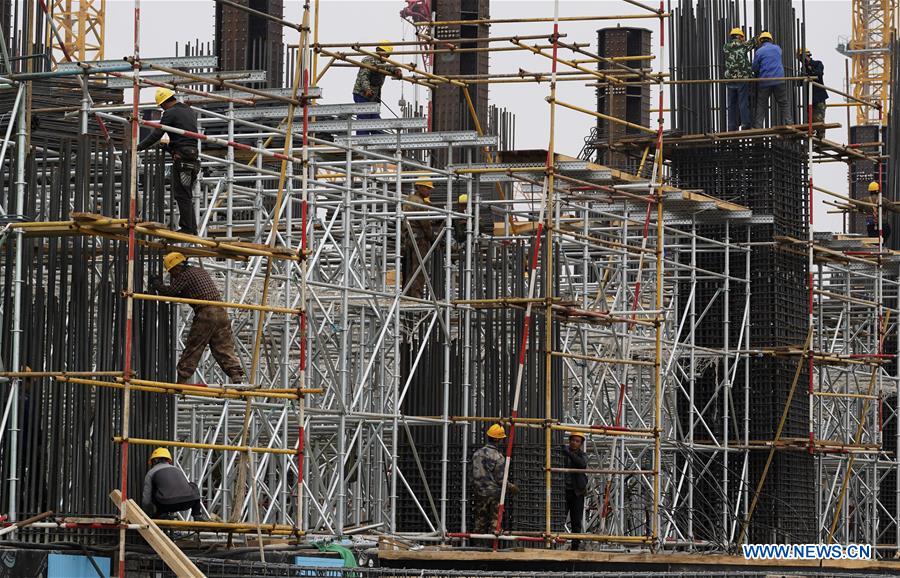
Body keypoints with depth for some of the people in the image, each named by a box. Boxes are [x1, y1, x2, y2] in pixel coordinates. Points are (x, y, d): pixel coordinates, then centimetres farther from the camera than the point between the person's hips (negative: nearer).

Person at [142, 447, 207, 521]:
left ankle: (163, 515, 12)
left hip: (168, 504, -4)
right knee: (193, 486, 37)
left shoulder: (151, 473, 21)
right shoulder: (178, 470, 34)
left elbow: (146, 500, 18)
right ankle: (198, 516, 26)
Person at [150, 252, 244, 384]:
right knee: (224, 348, 4)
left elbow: (170, 292, -4)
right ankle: (237, 377, -8)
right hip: (220, 312, 7)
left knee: (192, 349, 1)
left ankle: (182, 380, 4)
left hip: (205, 314, -7)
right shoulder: (200, 272, 25)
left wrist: (156, 284, 15)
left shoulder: (185, 275, -2)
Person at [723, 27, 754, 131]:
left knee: (732, 105, 7)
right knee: (744, 103, 0)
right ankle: (745, 126, -1)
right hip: (742, 79, -3)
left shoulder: (726, 47, 4)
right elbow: (752, 43, 13)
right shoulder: (743, 46, -4)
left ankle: (732, 128, 8)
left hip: (730, 80, 3)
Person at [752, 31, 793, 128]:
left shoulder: (759, 52, -3)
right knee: (783, 104, 7)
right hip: (779, 81, 2)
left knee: (761, 106, 4)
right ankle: (789, 124, 2)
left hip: (764, 83, -2)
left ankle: (757, 127, 1)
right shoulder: (777, 48, 8)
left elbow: (754, 68, 2)